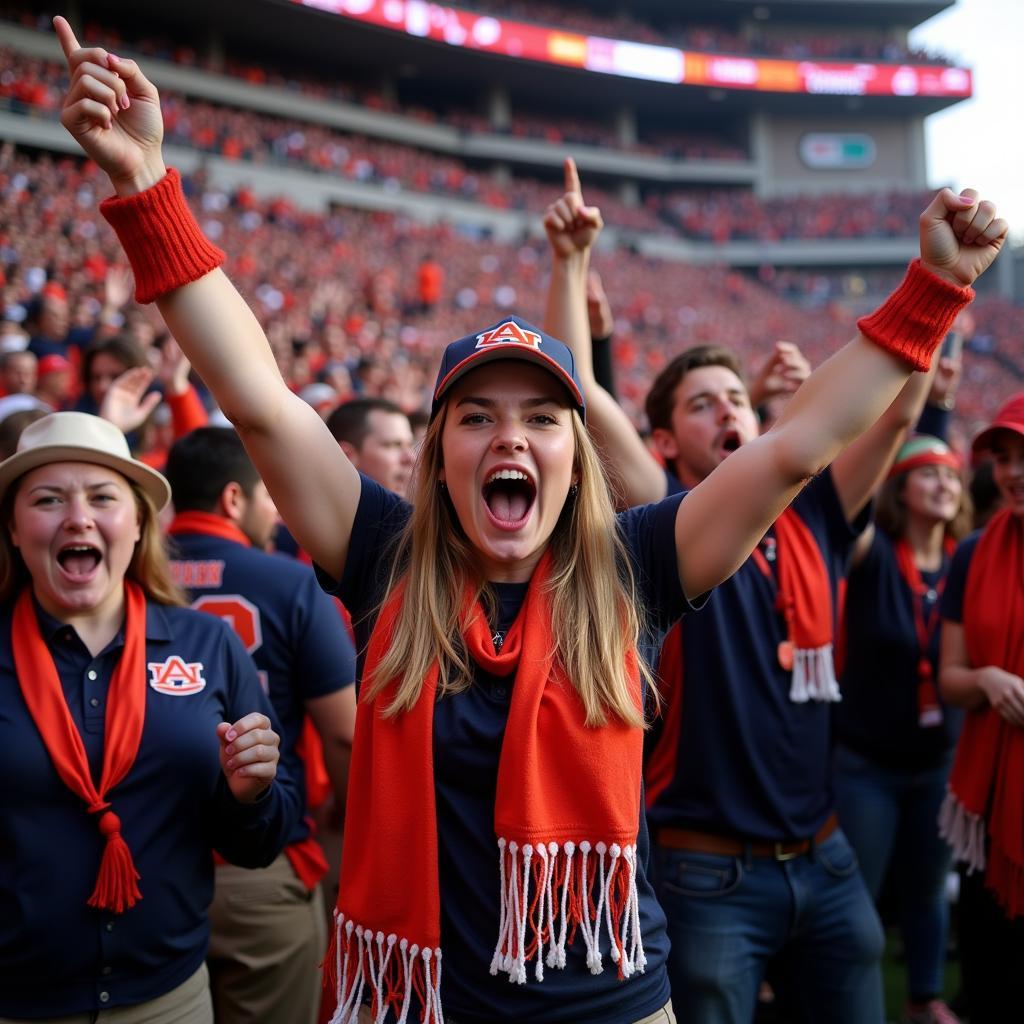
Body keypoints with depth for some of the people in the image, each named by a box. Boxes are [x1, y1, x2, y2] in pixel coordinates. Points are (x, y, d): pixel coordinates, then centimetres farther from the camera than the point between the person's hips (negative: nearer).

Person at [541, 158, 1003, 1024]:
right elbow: (580, 395, -18)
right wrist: (571, 264, -24)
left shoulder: (811, 519, 3)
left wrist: (943, 278, -17)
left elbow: (898, 409, -6)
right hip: (709, 873, -4)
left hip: (825, 860, 5)